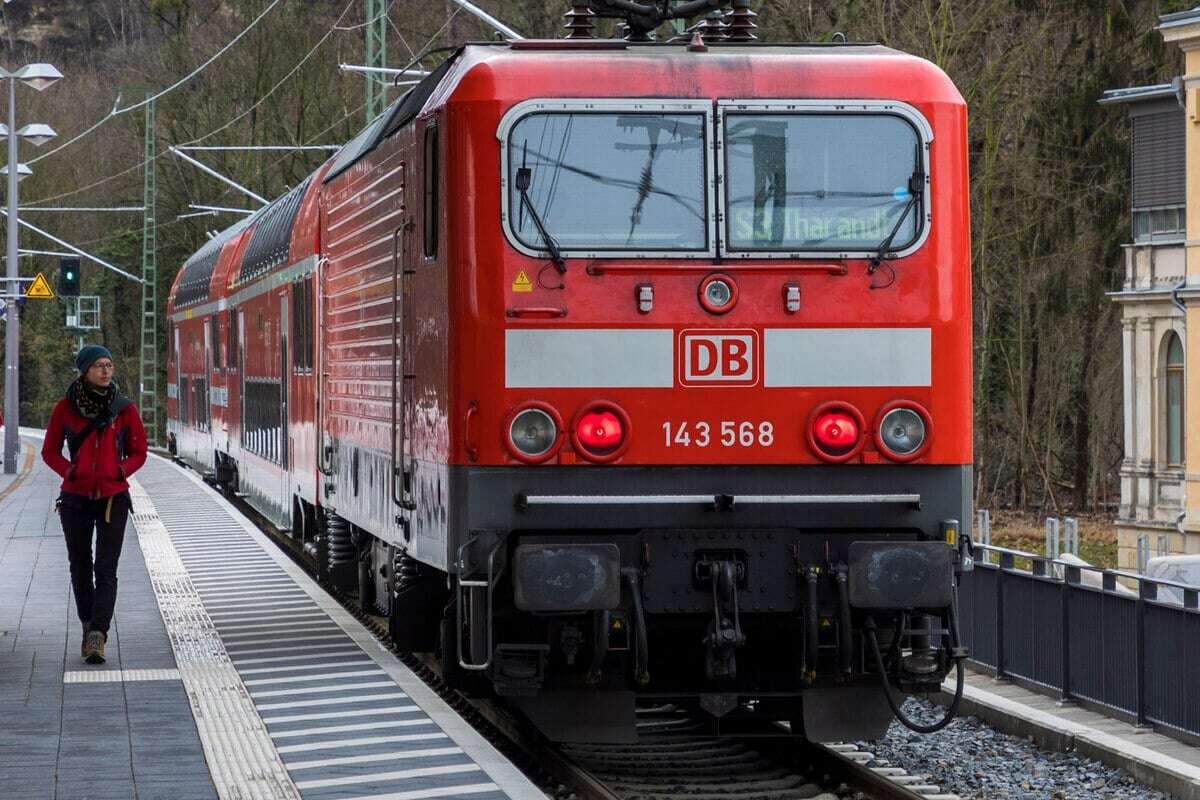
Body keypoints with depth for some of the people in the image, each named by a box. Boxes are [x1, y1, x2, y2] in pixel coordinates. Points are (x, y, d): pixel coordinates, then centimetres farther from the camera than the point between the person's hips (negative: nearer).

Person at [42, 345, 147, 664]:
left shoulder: (125, 409, 0)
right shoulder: (65, 408, 0)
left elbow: (138, 454, 9)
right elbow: (50, 452, 8)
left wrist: (119, 471, -10)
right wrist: (70, 471, -10)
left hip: (113, 497, -1)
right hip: (75, 498, 1)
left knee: (106, 570, -11)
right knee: (80, 568, 10)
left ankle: (97, 637, -18)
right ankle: (89, 626, 29)